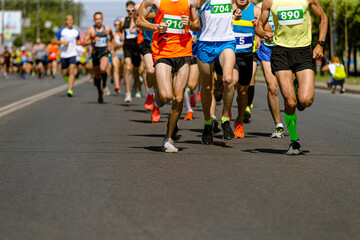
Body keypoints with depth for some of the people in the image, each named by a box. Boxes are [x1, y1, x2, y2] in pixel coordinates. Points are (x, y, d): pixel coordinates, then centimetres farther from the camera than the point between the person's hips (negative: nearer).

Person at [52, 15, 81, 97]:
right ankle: (66, 74, 45)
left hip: (72, 54, 0)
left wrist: (78, 43, 7)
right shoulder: (61, 31, 2)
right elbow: (54, 40, 2)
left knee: (72, 71, -17)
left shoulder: (76, 31, 10)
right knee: (64, 73, 6)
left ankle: (70, 90, -21)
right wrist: (62, 42, -13)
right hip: (63, 54, 0)